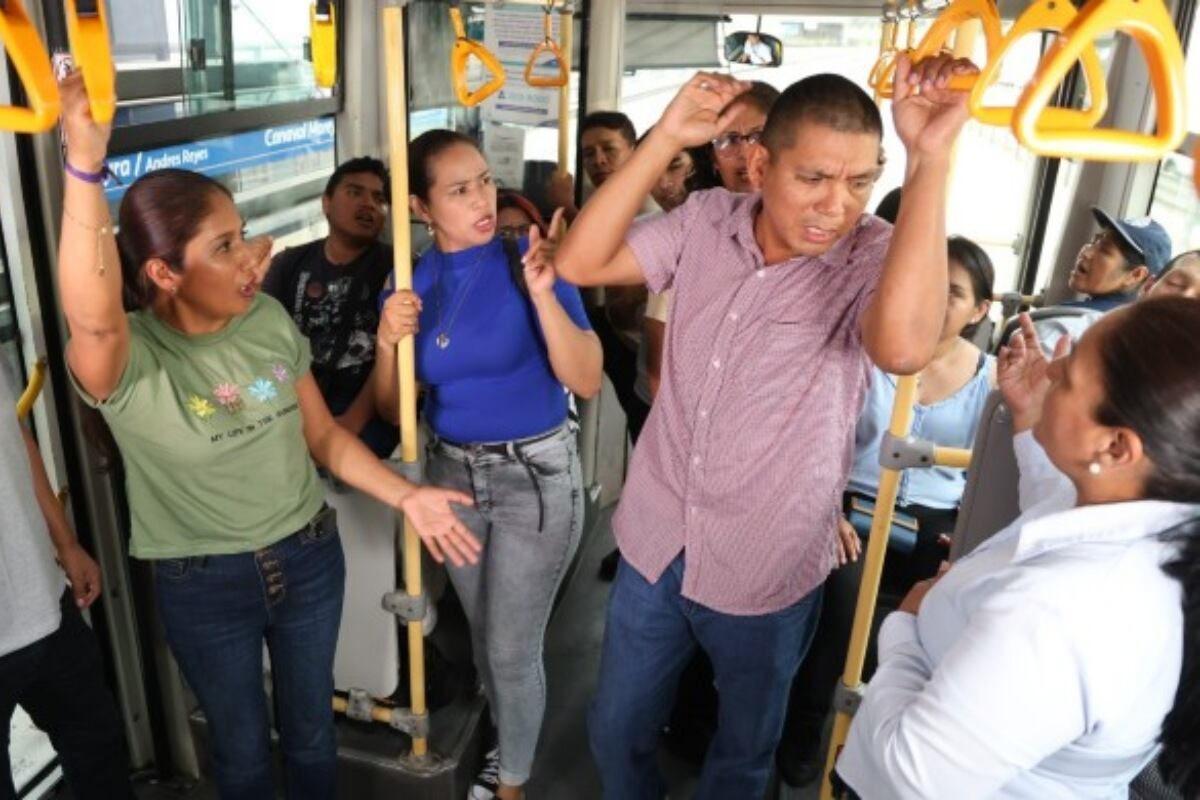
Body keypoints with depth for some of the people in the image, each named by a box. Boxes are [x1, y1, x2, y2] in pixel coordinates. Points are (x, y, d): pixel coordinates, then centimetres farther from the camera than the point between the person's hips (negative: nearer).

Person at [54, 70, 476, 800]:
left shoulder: (269, 320, -8)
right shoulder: (127, 361, -21)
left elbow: (324, 433, 0)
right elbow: (92, 319, -46)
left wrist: (406, 495, -10)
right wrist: (86, 166, -54)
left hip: (309, 559, 3)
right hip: (204, 586, -3)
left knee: (311, 729, 23)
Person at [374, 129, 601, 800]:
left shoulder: (529, 259, -15)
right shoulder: (411, 283, -2)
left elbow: (587, 382, -22)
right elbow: (395, 408, 2)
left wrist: (543, 294, -33)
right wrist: (389, 345, -16)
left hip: (535, 475, -4)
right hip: (453, 472, 5)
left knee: (513, 650, 6)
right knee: (485, 637, 21)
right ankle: (513, 746, 48)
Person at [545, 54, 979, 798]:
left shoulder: (875, 256, -17)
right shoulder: (706, 220, -5)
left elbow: (904, 346, -38)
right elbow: (579, 262, -11)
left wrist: (932, 156, -39)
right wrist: (667, 138, -18)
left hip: (765, 571, -3)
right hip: (655, 545, 3)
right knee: (617, 732, 24)